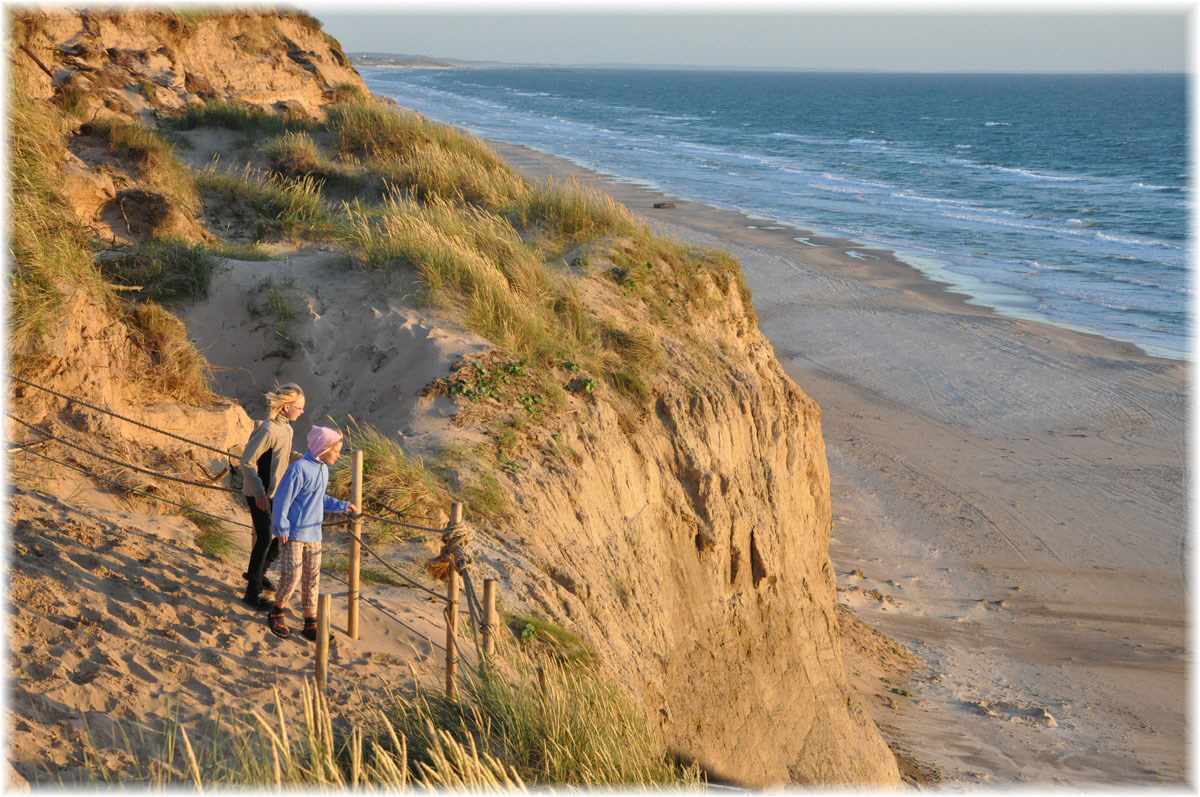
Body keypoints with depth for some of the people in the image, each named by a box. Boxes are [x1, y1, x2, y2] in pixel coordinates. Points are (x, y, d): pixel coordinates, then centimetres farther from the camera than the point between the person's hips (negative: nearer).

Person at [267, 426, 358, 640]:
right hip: (293, 534, -8)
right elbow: (282, 500, -16)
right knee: (292, 575, -5)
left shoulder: (323, 469, 7)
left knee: (312, 577, 9)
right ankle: (277, 613, 21)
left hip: (313, 534, 8)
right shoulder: (299, 469, -20)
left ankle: (311, 624, 17)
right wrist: (282, 529, -13)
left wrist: (343, 506, 10)